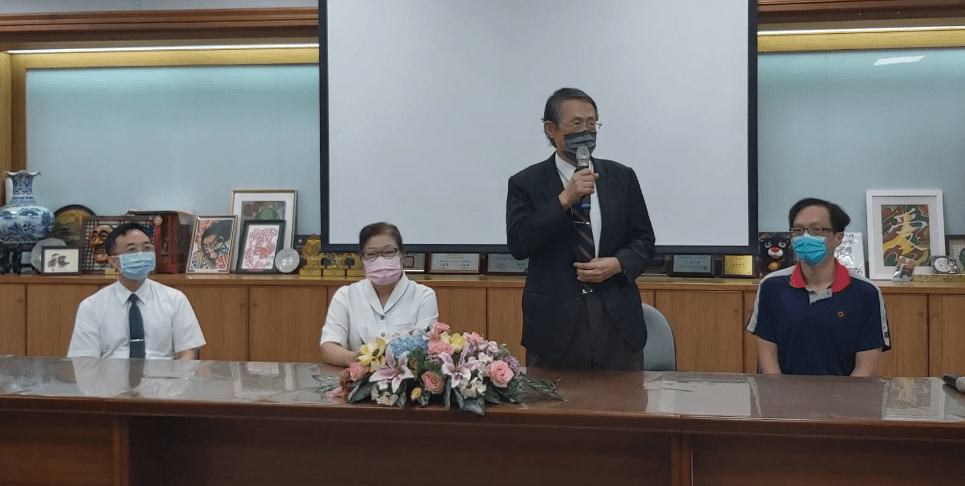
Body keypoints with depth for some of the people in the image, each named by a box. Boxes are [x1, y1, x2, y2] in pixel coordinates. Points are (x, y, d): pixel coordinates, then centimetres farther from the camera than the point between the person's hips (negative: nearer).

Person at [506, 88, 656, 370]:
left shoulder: (621, 177, 9)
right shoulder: (526, 183, 1)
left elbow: (644, 240, 11)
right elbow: (518, 245, -11)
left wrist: (618, 264, -10)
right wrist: (564, 200, -18)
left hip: (617, 321, 3)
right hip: (555, 323, -2)